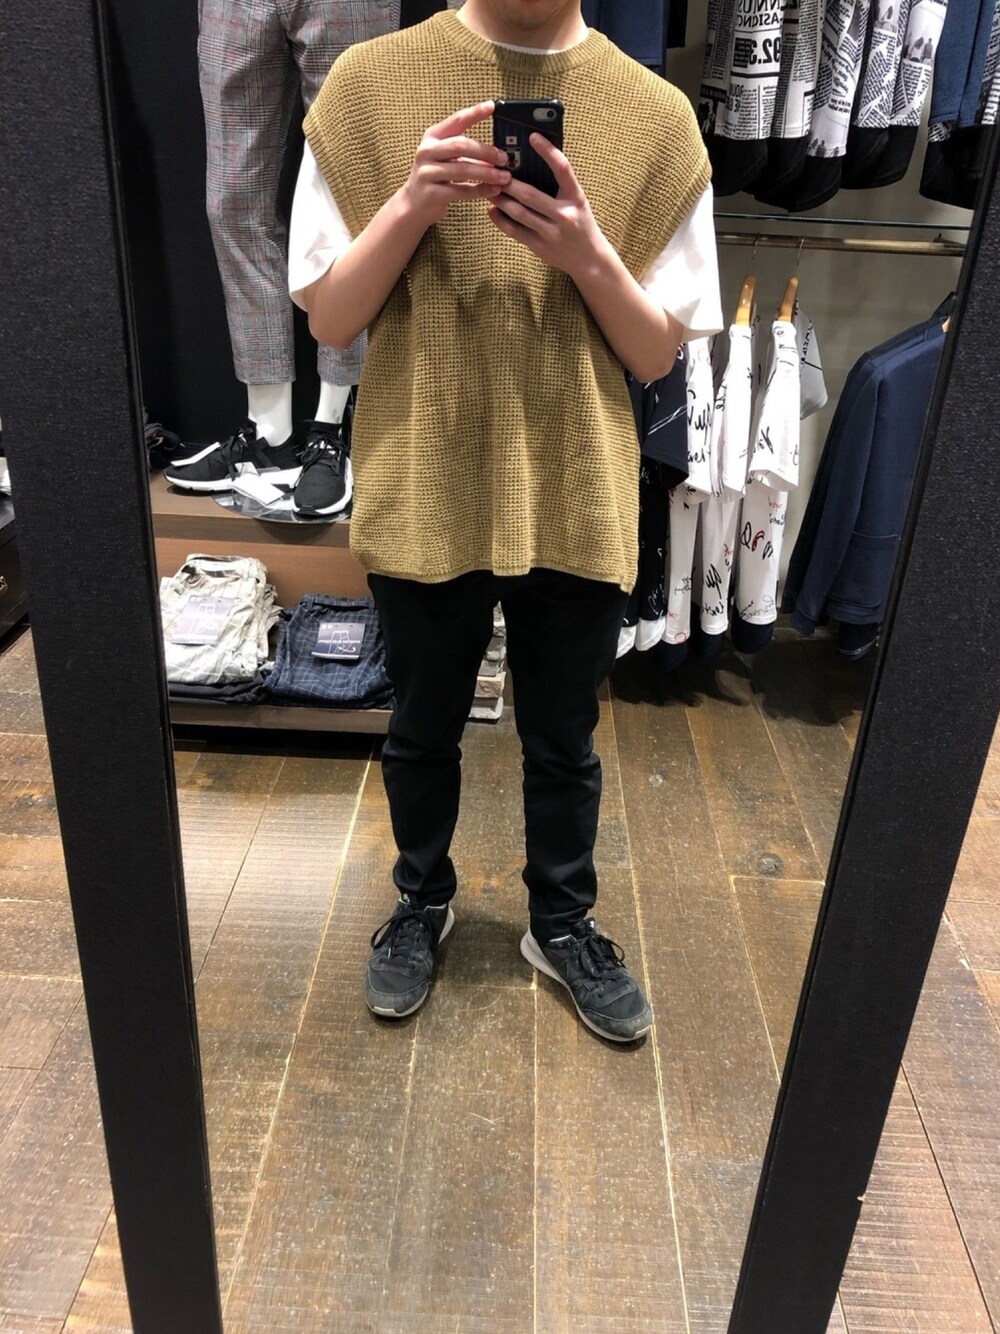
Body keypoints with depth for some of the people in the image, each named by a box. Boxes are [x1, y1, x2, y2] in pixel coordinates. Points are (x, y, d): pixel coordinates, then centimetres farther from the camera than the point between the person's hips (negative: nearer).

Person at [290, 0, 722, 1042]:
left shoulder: (656, 115, -2)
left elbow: (658, 355, -1)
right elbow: (327, 320, -3)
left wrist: (589, 256, -19)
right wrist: (412, 204, -20)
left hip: (578, 504, 1)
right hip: (421, 496, 0)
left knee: (563, 743, 16)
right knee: (422, 730, 18)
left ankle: (561, 924, 41)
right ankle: (423, 900, 44)